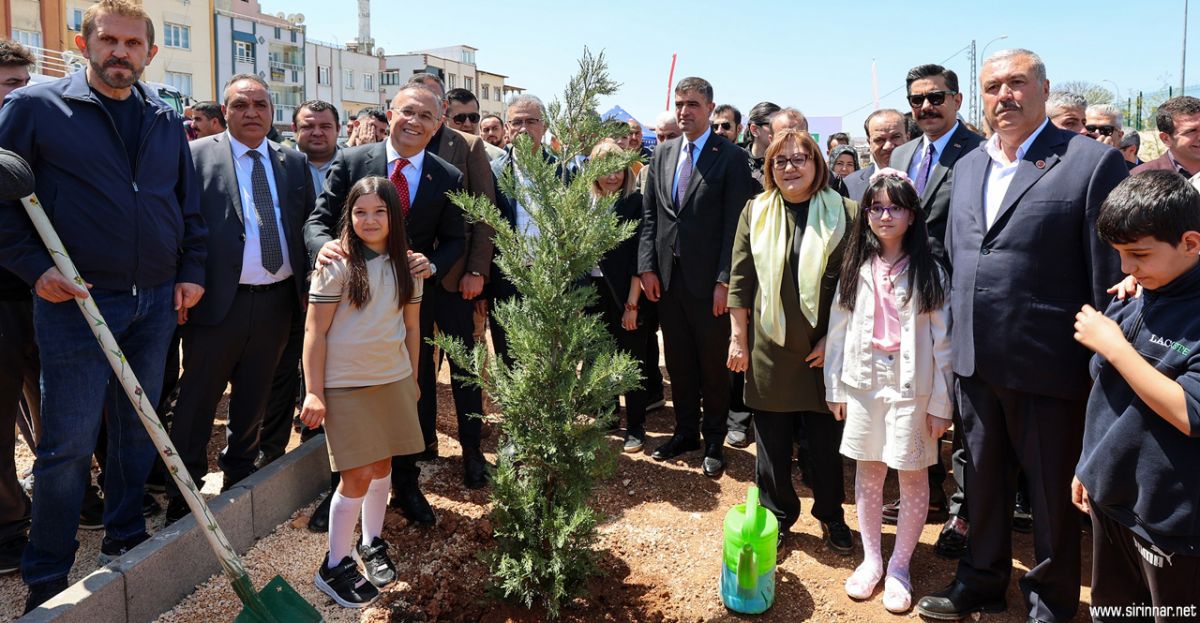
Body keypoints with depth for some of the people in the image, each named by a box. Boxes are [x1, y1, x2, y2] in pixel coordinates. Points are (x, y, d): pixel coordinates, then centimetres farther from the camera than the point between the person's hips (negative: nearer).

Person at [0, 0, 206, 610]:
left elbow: (188, 203, 16)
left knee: (138, 430, 14)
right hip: (75, 302, -4)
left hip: (156, 304, 5)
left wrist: (192, 272, 8)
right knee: (67, 444, 0)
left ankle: (125, 539, 31)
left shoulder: (165, 120, 10)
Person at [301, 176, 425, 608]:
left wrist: (412, 378, 14)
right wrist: (314, 392, -13)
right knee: (357, 477, -2)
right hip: (346, 384, -4)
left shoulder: (406, 265, 4)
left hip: (393, 380, 4)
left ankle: (371, 544, 33)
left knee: (382, 465, 13)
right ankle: (334, 567, 15)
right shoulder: (337, 265, -10)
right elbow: (314, 332, -10)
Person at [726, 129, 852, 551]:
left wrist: (833, 340, -7)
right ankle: (776, 514, 27)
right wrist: (738, 338, 1)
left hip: (822, 349, -1)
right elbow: (740, 279, 4)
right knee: (772, 437, 10)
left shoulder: (840, 213, -2)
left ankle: (831, 516, 28)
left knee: (827, 438, 9)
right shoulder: (756, 211, 4)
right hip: (769, 346, 1)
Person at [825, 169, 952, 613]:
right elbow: (839, 329, 5)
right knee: (867, 472, 11)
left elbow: (942, 340, -5)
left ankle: (899, 565, 21)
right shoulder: (856, 268, 5)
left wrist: (941, 402, -7)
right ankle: (871, 559, 25)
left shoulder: (928, 271, -3)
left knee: (913, 476, 5)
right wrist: (835, 387, 2)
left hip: (911, 387, -2)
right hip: (864, 383, 3)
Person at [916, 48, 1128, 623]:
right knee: (984, 481, 20)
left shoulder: (1092, 162, -10)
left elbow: (1112, 278, -10)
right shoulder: (968, 166, 9)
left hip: (1047, 366, -5)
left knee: (1053, 494, 12)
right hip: (975, 361, 6)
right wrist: (957, 345, 12)